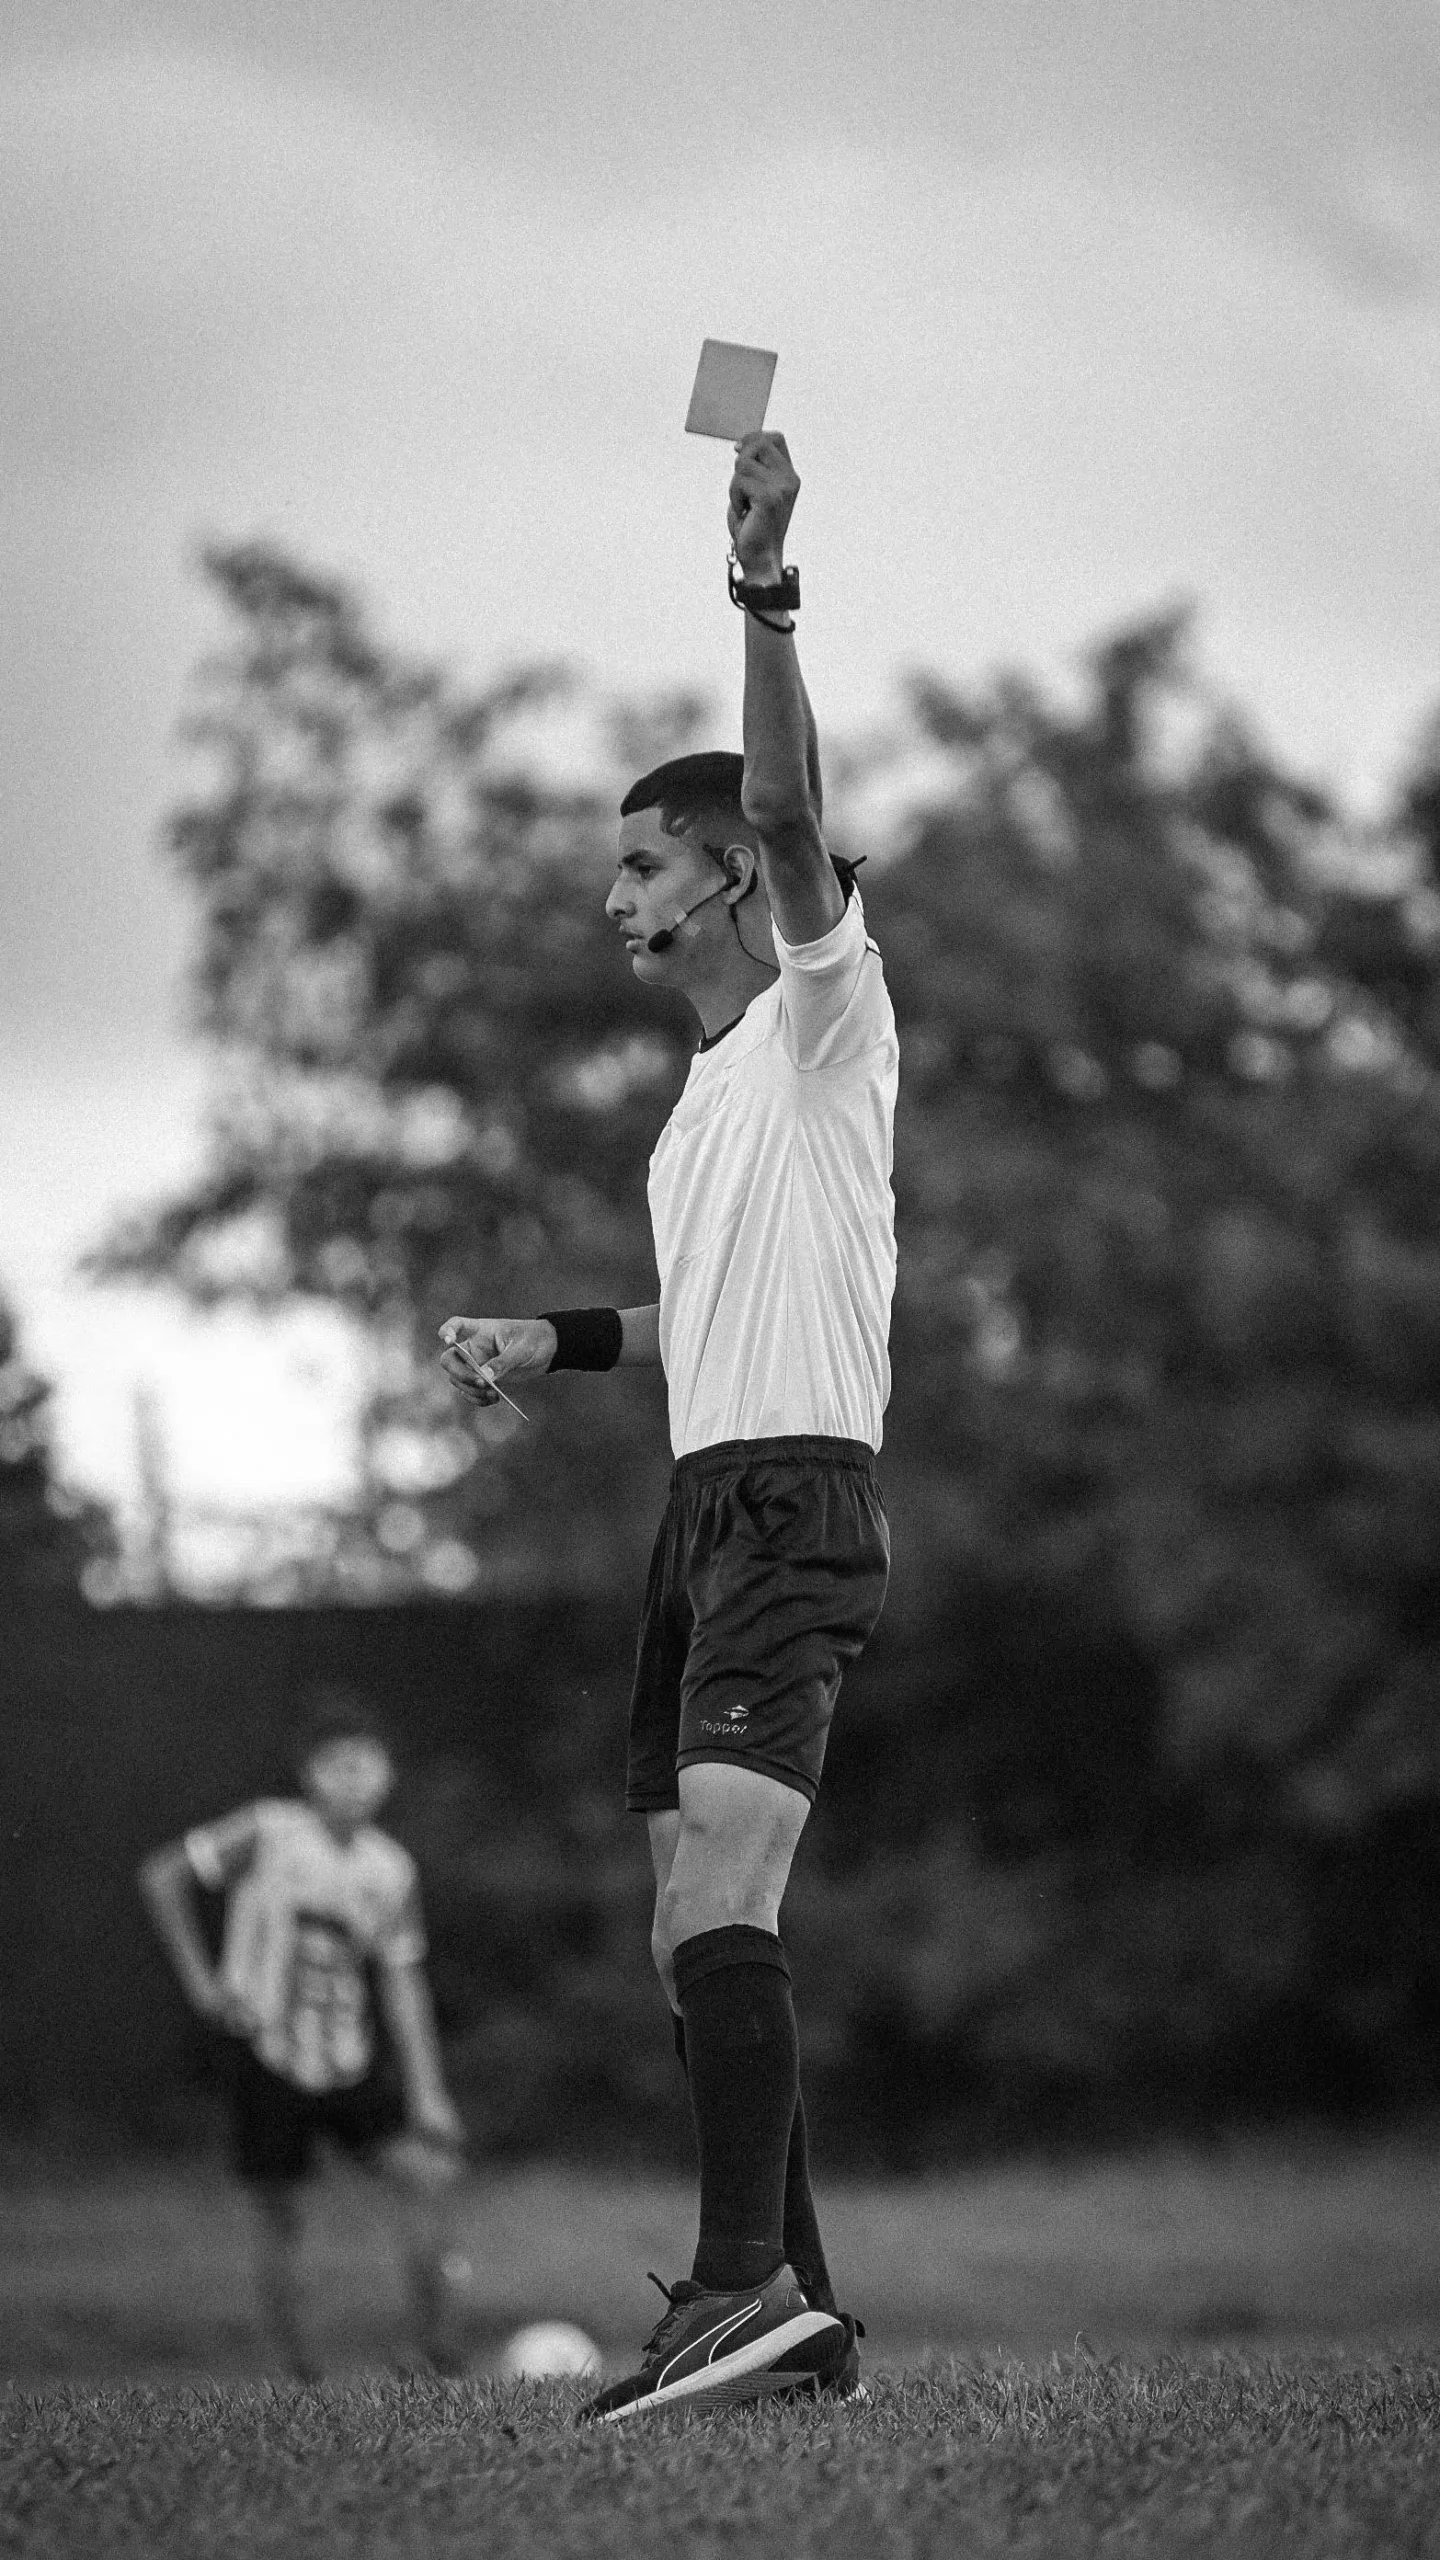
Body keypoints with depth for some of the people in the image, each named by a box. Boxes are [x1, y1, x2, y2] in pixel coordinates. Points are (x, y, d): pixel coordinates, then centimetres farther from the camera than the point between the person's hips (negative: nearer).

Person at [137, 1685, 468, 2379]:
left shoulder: (390, 1869, 1)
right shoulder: (270, 1832, -12)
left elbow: (402, 1984, 4)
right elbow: (162, 1874, -9)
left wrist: (428, 2095, 0)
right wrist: (200, 1981, -11)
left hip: (351, 2060, 4)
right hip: (268, 2054, -4)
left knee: (427, 2171, -9)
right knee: (278, 2209, 0)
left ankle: (435, 2334, 3)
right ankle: (293, 2366, 13)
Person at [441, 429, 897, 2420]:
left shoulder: (826, 1016, -1)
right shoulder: (712, 1091, 25)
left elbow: (790, 815, -19)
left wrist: (764, 594, -30)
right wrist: (559, 1342, 27)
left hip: (796, 1499, -10)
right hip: (707, 1507, 10)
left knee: (719, 1881, -25)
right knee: (699, 1937, 5)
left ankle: (747, 2276, -34)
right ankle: (792, 2312, 7)